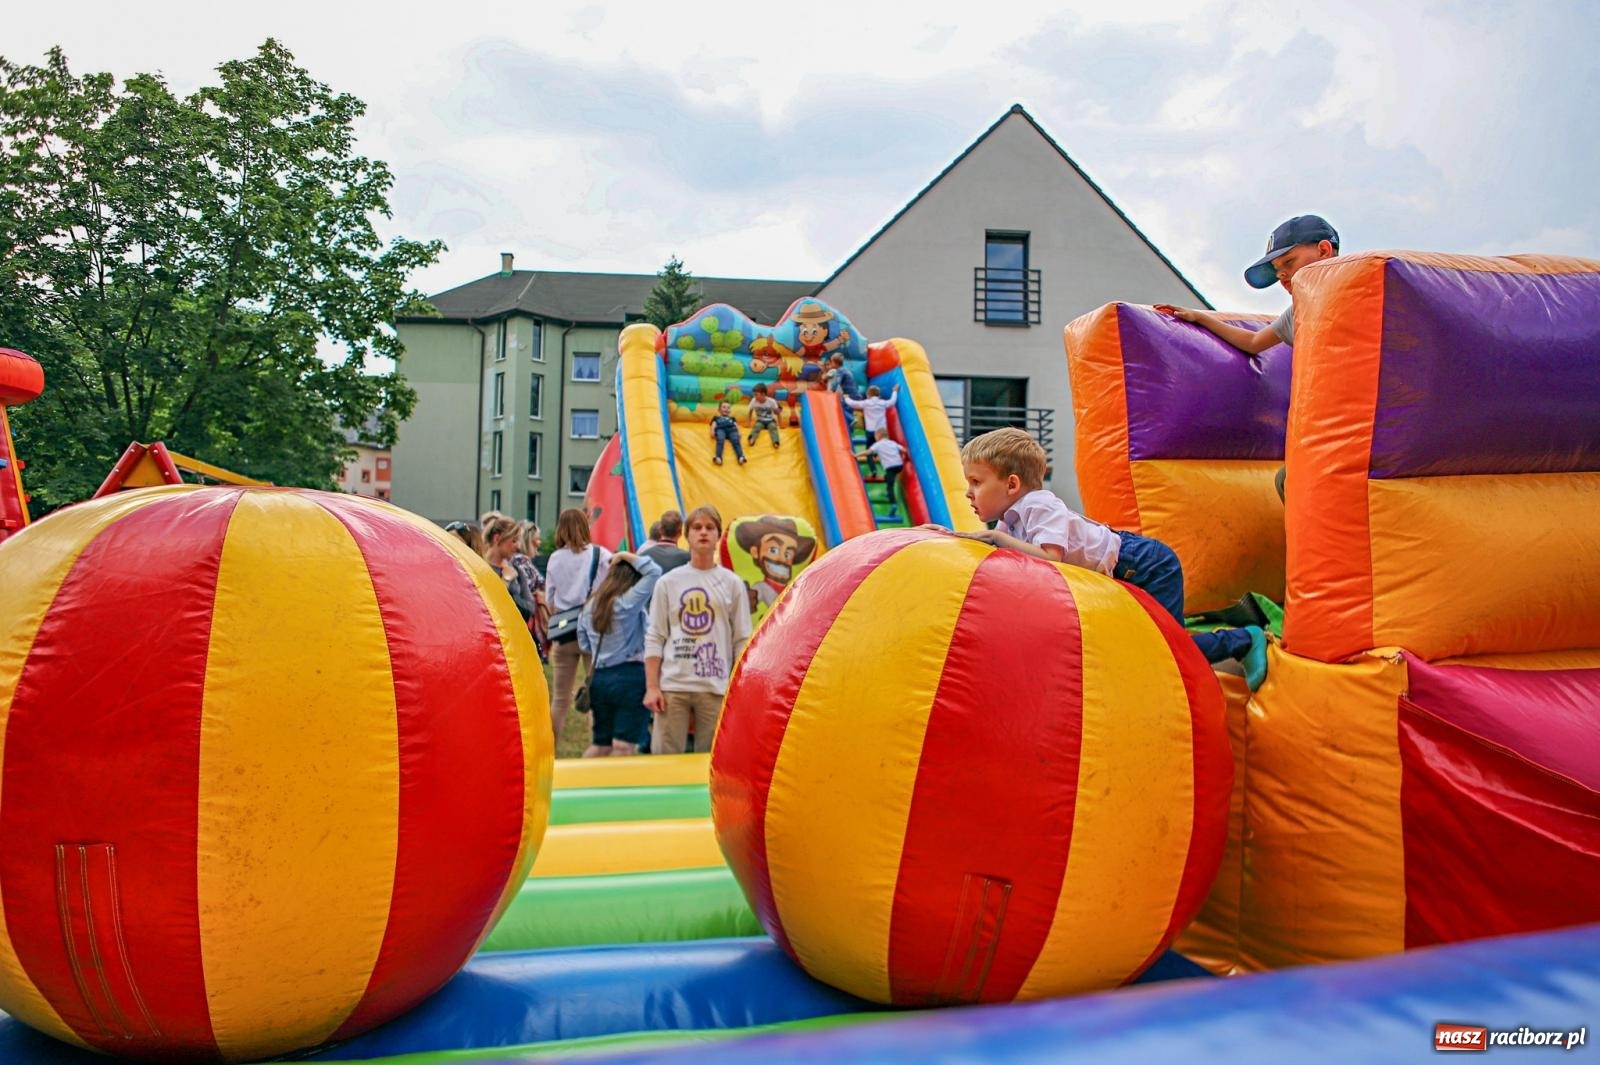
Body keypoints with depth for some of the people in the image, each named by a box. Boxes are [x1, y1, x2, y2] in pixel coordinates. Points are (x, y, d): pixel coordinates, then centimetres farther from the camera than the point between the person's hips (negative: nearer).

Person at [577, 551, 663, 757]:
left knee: (600, 744, 19)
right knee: (624, 746, -6)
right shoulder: (627, 603, -12)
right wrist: (627, 556, -5)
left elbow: (584, 645, 17)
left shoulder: (589, 606, 8)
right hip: (630, 677, -7)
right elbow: (654, 572, -14)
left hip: (599, 678, 7)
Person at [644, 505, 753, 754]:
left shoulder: (732, 584, 5)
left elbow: (742, 641, 7)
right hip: (672, 686, 0)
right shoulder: (668, 582, 5)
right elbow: (654, 638, 5)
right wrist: (651, 687, -2)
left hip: (716, 687, 0)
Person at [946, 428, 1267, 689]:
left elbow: (1050, 558, -39)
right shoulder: (1014, 516, 1)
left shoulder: (1040, 506, -26)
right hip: (1123, 575, 10)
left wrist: (998, 537, -34)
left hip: (1149, 565, -10)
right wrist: (965, 537, -10)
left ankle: (1246, 640, 7)